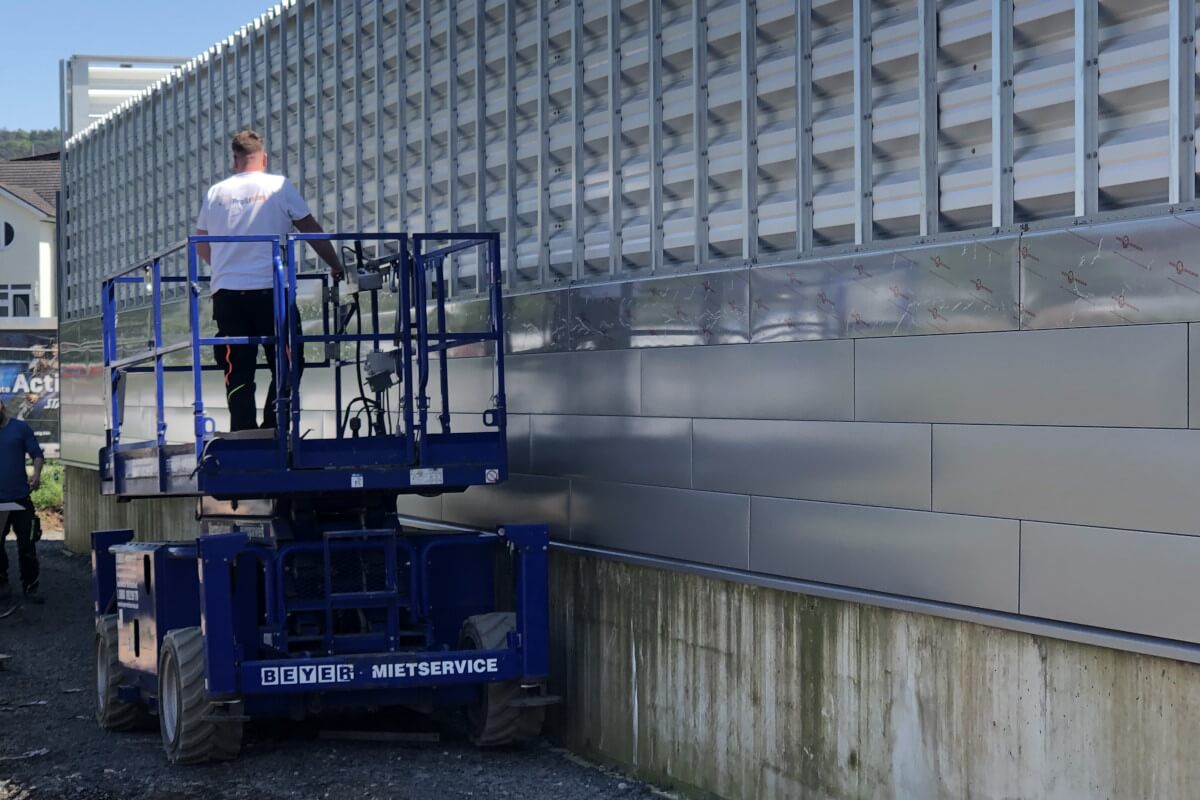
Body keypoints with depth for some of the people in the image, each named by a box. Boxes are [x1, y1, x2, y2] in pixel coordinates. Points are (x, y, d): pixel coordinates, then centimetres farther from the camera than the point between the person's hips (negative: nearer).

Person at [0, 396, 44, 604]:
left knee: (27, 545, 0)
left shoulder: (21, 428, 2)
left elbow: (37, 455, 2)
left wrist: (36, 475, -16)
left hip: (21, 499, -1)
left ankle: (30, 587, 7)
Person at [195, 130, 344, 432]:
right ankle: (273, 432, -4)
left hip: (226, 293, 3)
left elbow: (201, 245, 21)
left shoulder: (215, 192, 10)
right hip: (270, 290, -3)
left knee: (238, 371, 6)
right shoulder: (279, 186, 0)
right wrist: (337, 267, 17)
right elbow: (311, 231, 4)